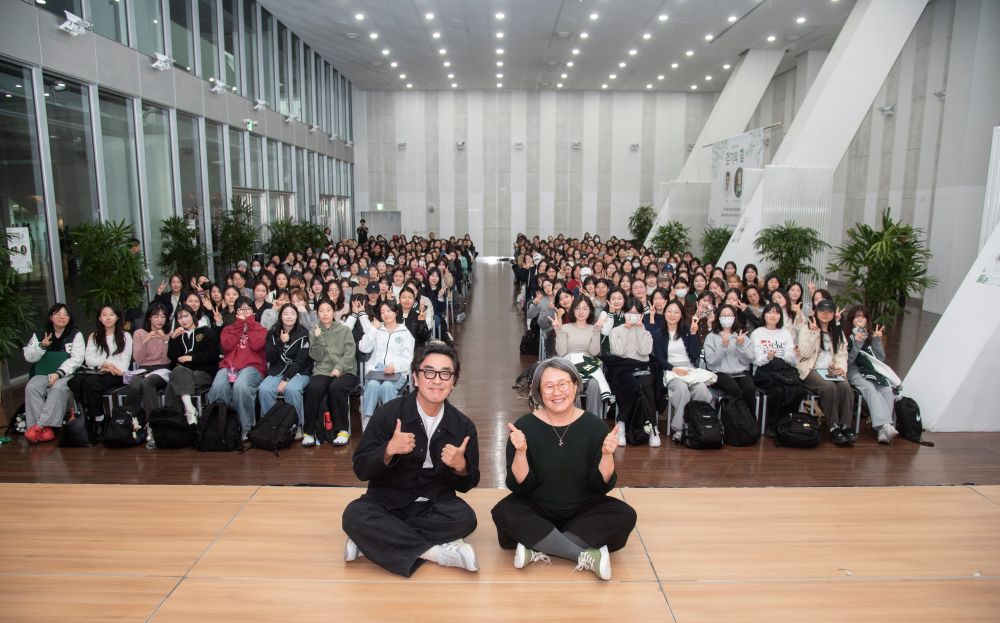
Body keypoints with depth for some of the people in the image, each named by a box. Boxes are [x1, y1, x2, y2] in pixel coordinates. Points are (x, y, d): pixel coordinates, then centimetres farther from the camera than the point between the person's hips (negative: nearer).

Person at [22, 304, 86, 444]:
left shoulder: (76, 335, 3)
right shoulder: (39, 334, 12)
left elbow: (77, 359, -8)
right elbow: (29, 357, 7)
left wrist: (58, 373, -21)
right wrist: (42, 346, -13)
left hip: (67, 374, -3)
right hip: (43, 373, 3)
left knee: (58, 388, -35)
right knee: (31, 388, -29)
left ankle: (39, 426, -34)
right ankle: (45, 429, -34)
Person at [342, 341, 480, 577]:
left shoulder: (463, 425, -3)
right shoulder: (389, 413, -10)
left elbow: (466, 485, 4)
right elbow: (361, 469, -9)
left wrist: (461, 466, -20)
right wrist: (389, 450, -29)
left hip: (435, 505, 2)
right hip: (388, 501, -1)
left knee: (464, 517, -30)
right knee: (354, 514, -31)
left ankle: (374, 541, -20)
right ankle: (436, 552, -25)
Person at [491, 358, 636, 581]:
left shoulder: (594, 426, -8)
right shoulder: (525, 426, -11)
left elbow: (601, 486, -8)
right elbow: (519, 487, -13)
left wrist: (607, 455, -26)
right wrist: (520, 452, -30)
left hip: (582, 511, 2)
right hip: (537, 511, -1)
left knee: (625, 515, -23)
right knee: (504, 512, -28)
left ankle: (537, 548, -22)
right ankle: (587, 556, -25)